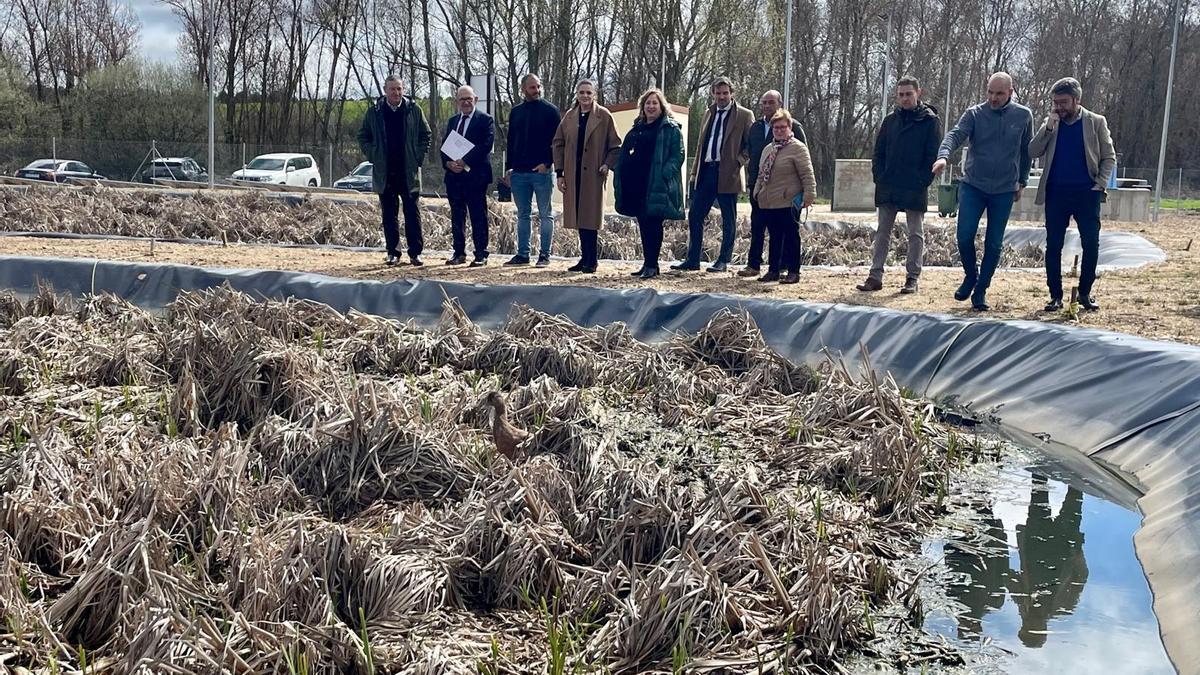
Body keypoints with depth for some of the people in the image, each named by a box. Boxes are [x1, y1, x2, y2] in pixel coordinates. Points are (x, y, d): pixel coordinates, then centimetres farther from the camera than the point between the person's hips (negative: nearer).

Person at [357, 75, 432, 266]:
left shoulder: (414, 110, 3)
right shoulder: (374, 112, 5)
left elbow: (426, 135, 10)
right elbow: (363, 137, 13)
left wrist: (418, 157, 0)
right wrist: (373, 157, 1)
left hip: (409, 172, -1)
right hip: (384, 173, 1)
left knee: (413, 214, -1)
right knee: (389, 215, 6)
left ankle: (415, 252, 4)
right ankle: (392, 252, 12)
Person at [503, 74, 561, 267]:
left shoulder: (549, 110, -1)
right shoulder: (516, 112, 13)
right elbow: (510, 141, 16)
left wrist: (547, 163, -15)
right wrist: (508, 168, 10)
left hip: (542, 171, -5)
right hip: (519, 172, 5)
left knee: (545, 215, 2)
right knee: (523, 215, 9)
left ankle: (544, 254, 6)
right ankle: (522, 254, 14)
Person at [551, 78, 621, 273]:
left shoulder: (604, 116, -2)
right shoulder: (569, 116, 10)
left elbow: (615, 145, 1)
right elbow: (558, 144, 11)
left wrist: (607, 164, -13)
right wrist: (559, 172, 4)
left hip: (593, 175, -4)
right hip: (573, 175, 4)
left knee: (590, 217, -4)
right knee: (579, 218, 7)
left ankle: (591, 261, 2)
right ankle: (585, 258, 16)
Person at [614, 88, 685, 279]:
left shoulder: (671, 129, -1)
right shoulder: (637, 129, 19)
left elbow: (677, 156, -9)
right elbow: (624, 154, 22)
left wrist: (664, 174, -21)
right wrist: (620, 180, 11)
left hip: (656, 186, -7)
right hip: (635, 184, 7)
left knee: (652, 224, -5)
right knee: (643, 224, 11)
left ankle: (652, 265, 0)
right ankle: (647, 263, 18)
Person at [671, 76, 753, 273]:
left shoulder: (744, 115, -1)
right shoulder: (709, 113, 15)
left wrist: (739, 160, -13)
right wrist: (694, 171, 13)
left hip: (727, 174, -5)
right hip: (705, 171, 5)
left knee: (728, 221, 4)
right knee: (695, 217, 4)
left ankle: (723, 261, 11)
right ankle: (693, 260, 11)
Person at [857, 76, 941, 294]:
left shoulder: (930, 121, -3)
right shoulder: (890, 120, 11)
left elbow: (933, 156, -6)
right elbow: (879, 152, 12)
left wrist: (923, 181, -13)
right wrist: (879, 176, 0)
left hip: (915, 189, -4)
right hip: (888, 188, 5)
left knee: (916, 233, 5)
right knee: (882, 232, 5)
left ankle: (912, 277, 10)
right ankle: (875, 276, 8)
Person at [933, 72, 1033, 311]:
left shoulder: (1023, 116, 0)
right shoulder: (974, 114, -4)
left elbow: (1027, 151, 9)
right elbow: (955, 135, -19)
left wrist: (1021, 181, 12)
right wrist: (943, 156, -39)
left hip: (1004, 190, 1)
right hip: (973, 186, -1)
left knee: (994, 244, 4)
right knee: (965, 236, -8)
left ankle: (981, 290, 17)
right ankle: (970, 276, 19)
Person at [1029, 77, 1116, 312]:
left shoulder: (1096, 122, 3)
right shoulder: (1051, 124, 8)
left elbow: (1109, 157, 6)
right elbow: (1033, 153, -1)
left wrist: (1101, 183, -7)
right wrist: (1048, 127, -11)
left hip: (1087, 194, -1)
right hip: (1056, 193, 1)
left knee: (1091, 244, 0)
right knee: (1053, 246, 1)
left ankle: (1085, 293, 15)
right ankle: (1056, 296, 8)